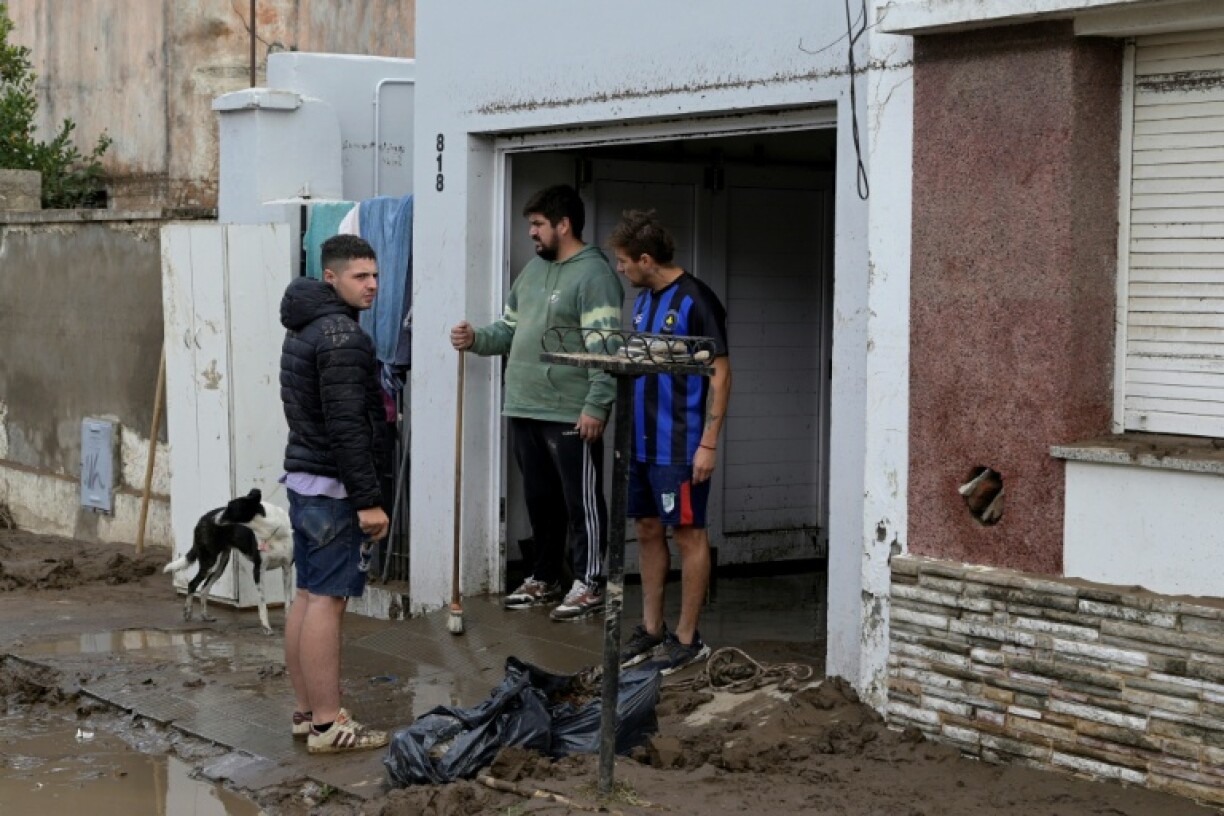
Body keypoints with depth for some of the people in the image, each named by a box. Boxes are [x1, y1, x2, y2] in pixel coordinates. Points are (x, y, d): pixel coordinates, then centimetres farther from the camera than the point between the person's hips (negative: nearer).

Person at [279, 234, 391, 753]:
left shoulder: (304, 328, 14)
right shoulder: (342, 336, -17)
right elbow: (346, 427, -22)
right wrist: (369, 500, -20)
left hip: (303, 478, 10)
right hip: (333, 487, -10)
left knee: (307, 596, 13)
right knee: (328, 601, -8)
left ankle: (306, 711, 20)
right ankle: (327, 725, -5)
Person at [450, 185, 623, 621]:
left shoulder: (594, 274, -11)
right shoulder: (534, 269, 17)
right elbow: (510, 327, 22)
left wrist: (596, 406, -22)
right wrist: (476, 340, 4)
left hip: (571, 416, -9)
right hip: (525, 409, 9)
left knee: (581, 502, 0)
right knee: (540, 500, 16)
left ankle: (588, 584, 7)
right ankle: (544, 579, 27)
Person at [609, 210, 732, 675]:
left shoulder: (695, 301, -13)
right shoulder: (644, 300, 13)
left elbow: (720, 375, -13)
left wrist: (708, 444, -17)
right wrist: (625, 433, 17)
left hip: (680, 446, -8)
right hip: (642, 443, 8)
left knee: (688, 535, 0)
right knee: (648, 531, 13)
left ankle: (687, 639, 7)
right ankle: (651, 630, 23)